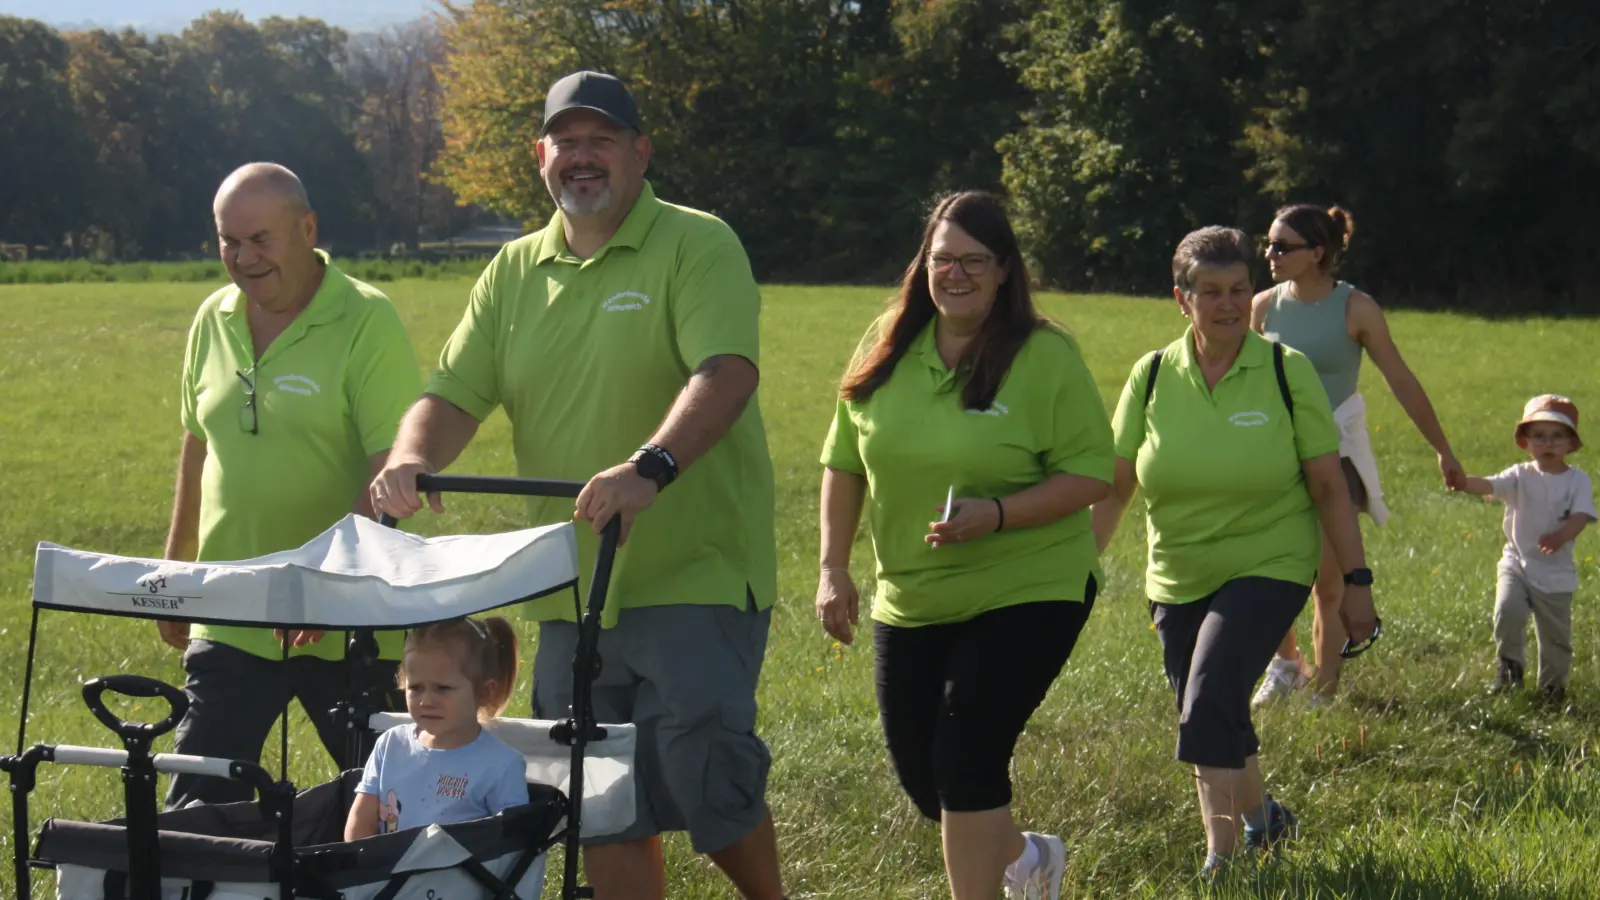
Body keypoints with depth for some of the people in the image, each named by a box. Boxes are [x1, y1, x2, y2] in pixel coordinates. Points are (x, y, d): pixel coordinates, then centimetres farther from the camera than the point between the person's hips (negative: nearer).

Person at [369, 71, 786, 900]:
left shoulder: (698, 246, -5)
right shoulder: (515, 272, 13)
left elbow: (727, 372, -21)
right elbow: (454, 394, 8)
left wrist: (653, 466, -38)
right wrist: (413, 457, -15)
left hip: (697, 575, -6)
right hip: (572, 588, 6)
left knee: (701, 772, -14)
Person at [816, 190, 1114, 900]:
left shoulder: (1045, 355, -12)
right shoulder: (886, 348, 2)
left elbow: (1090, 475, -12)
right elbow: (844, 465, 9)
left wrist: (996, 514, -25)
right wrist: (833, 568, 1)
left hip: (1027, 593, -5)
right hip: (911, 600, 5)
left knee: (967, 757, -12)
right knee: (919, 773, 11)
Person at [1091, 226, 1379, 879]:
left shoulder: (1285, 371, -7)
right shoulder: (1152, 377, -2)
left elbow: (1328, 486, -4)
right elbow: (1113, 486, 3)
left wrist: (1356, 582, -4)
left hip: (1269, 569, -4)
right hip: (1178, 580, 4)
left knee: (1210, 702, -21)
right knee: (1213, 722, 12)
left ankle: (1221, 859, -10)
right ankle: (1262, 818, 40)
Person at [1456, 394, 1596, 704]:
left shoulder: (1578, 481, -4)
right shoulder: (1521, 476, -3)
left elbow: (1581, 517, -17)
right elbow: (1489, 485, -19)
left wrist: (1561, 536, -39)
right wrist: (1462, 481, -41)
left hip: (1556, 573, 0)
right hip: (1517, 564, 0)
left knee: (1556, 634, 10)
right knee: (1507, 609, -23)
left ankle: (1553, 684, 33)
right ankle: (1510, 664, 0)